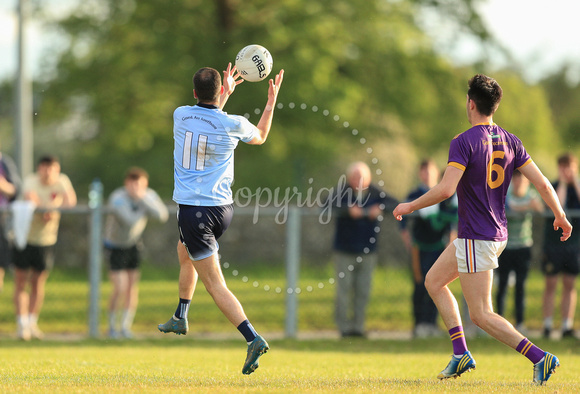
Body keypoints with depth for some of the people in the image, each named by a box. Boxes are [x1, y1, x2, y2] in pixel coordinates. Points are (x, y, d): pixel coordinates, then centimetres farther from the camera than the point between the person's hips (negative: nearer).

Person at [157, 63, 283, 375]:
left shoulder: (181, 115, -6)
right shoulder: (233, 124, -7)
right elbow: (260, 137, 17)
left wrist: (225, 94, 28)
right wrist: (272, 101, 22)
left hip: (192, 208, -4)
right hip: (223, 209, 4)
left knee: (215, 284, -6)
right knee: (185, 253, 33)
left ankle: (253, 338, -22)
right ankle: (180, 318, 42)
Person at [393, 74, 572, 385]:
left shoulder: (463, 142, -16)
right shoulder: (510, 142, 5)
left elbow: (445, 190, -25)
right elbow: (542, 183, 4)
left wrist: (410, 207, -10)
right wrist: (560, 216, 18)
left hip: (476, 238, -8)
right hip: (497, 234, 8)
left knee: (481, 315, -5)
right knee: (433, 281, 21)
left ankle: (540, 358, -16)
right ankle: (461, 354, 15)